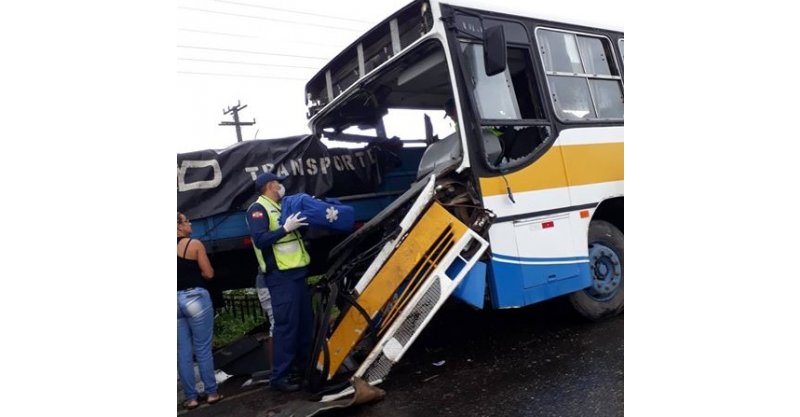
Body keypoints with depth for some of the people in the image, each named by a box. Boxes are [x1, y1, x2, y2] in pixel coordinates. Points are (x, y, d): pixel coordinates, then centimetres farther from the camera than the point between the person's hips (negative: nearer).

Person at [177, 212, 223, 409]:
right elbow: (208, 274, -6)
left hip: (177, 300, 4)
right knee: (203, 349, 5)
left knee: (183, 351, 9)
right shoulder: (194, 244, -9)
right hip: (195, 298, -4)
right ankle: (211, 393, 13)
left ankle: (191, 398, 15)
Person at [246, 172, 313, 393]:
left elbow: (296, 231, 26)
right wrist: (286, 228, -23)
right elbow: (260, 240, -20)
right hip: (280, 276, -9)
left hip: (296, 272, 9)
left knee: (305, 320, 17)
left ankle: (304, 361, 33)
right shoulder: (258, 209, -9)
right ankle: (279, 376, -5)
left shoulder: (281, 207, 19)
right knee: (286, 324, -11)